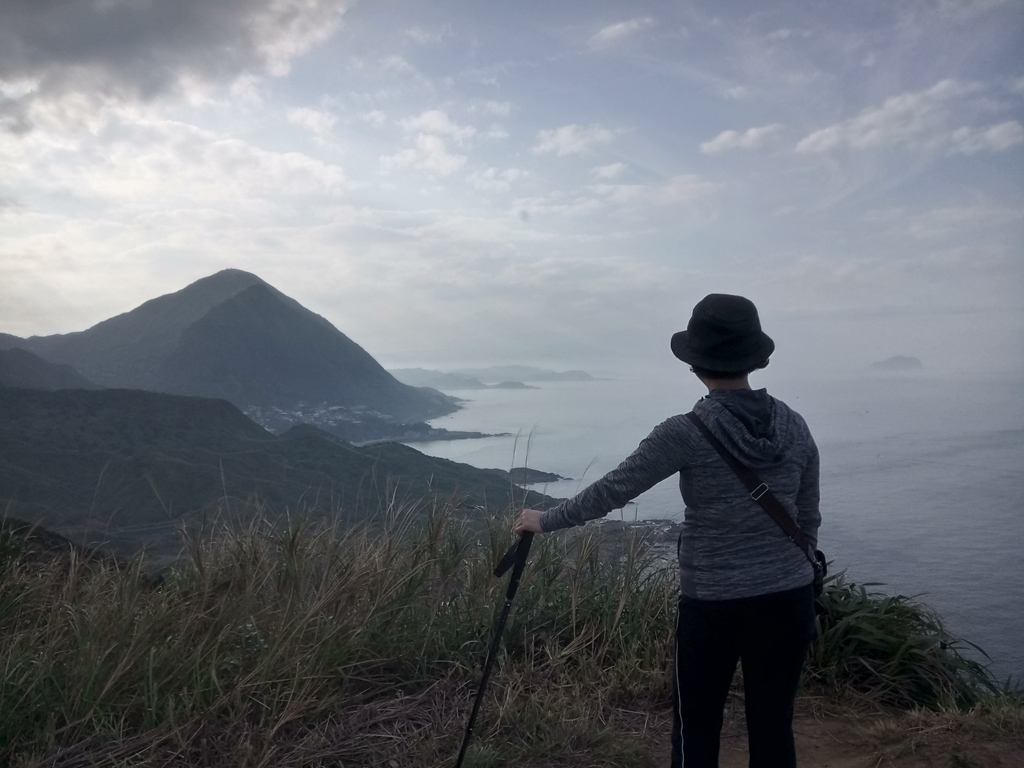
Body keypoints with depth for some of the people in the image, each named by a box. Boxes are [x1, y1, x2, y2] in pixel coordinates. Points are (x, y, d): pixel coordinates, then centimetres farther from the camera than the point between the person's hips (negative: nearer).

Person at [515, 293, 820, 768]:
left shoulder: (688, 432, -15)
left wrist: (545, 521, 6)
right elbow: (808, 523, 9)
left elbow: (611, 491, -8)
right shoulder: (795, 427, 0)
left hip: (714, 606, -4)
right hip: (789, 600, 5)